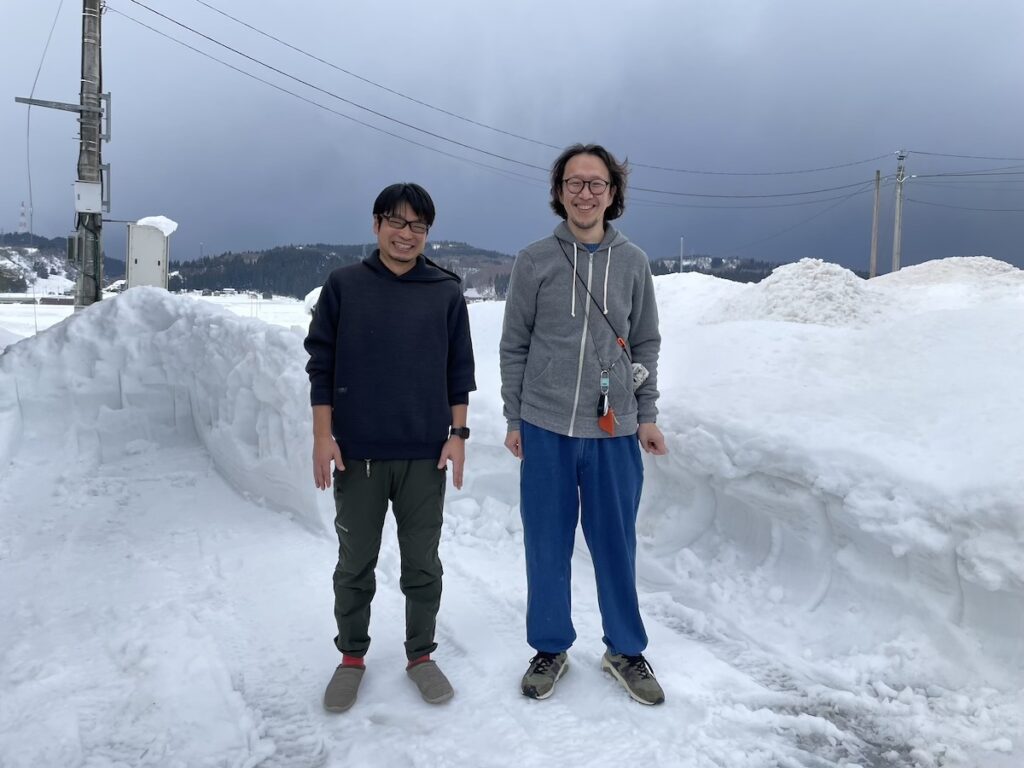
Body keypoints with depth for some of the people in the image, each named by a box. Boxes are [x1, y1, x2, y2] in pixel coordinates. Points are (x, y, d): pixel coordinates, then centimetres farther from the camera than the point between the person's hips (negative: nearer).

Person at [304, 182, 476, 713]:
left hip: (426, 455, 1)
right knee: (355, 563, 11)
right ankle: (352, 657, 29)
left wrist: (457, 434, 0)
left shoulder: (446, 292, 4)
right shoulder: (343, 286, 1)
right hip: (357, 454, 0)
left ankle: (421, 655, 28)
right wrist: (323, 436, -4)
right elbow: (321, 364, 1)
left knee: (422, 563, 10)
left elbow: (460, 370, 6)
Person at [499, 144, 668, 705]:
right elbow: (514, 347, 3)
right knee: (547, 547, 9)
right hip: (545, 429, -1)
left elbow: (646, 345, 9)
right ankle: (550, 648, 28)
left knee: (616, 546, 10)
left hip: (614, 431, 1)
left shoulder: (632, 263, 5)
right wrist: (514, 420, 2)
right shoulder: (533, 261, 0)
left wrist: (647, 416, 4)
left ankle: (626, 650, 29)